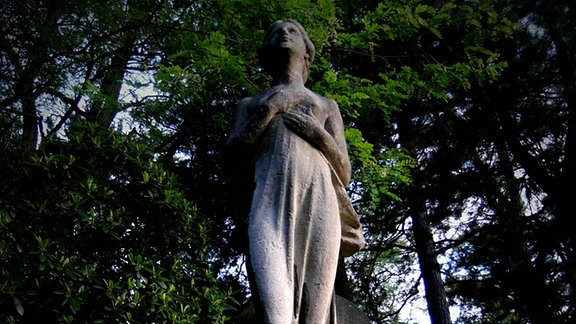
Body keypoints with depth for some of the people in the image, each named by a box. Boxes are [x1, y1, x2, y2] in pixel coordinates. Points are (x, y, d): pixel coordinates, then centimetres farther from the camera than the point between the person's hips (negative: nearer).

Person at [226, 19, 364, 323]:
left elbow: (344, 173, 21)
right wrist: (271, 107, 6)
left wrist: (319, 134, 3)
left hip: (319, 199, 1)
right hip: (271, 199, -1)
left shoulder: (326, 105, 32)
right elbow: (233, 149, 12)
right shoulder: (250, 103, 32)